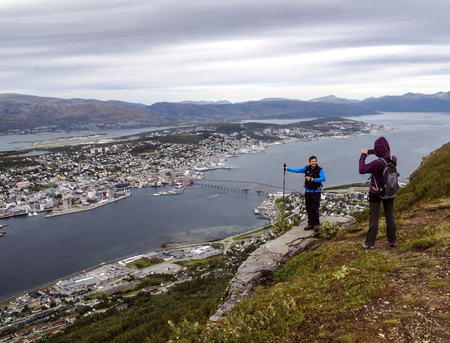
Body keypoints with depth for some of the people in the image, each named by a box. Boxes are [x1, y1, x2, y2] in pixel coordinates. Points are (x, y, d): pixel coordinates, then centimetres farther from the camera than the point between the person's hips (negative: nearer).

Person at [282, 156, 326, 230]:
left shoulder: (320, 170, -8)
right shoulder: (307, 168, 4)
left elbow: (323, 179, -20)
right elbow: (297, 170, 12)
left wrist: (312, 179, -21)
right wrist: (287, 168, 10)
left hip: (316, 192, -4)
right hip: (308, 192, 5)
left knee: (314, 209, -10)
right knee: (308, 209, 6)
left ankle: (317, 224, 4)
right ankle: (311, 224, 16)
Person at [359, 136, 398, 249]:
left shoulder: (377, 163, -29)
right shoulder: (393, 159, -10)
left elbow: (362, 170, -20)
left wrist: (363, 155, -11)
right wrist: (377, 153, 7)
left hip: (375, 193, -5)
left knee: (373, 218, 5)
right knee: (390, 217, 16)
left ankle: (370, 243, 14)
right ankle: (393, 241, 27)